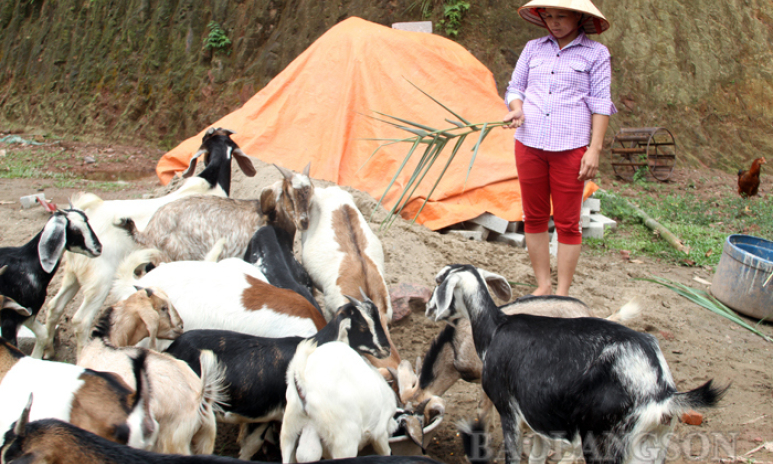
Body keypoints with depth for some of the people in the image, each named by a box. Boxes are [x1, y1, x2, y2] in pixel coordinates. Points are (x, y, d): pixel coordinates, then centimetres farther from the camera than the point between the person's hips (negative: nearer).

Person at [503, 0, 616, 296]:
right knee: (534, 217, 9)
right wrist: (517, 109, -7)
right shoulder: (533, 49, 11)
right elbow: (515, 88, 17)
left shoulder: (595, 53, 2)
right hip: (529, 143, 4)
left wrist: (594, 149, -9)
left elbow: (600, 105, -2)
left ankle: (562, 294, 9)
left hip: (570, 147, -4)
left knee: (567, 223, 0)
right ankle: (543, 286, 21)